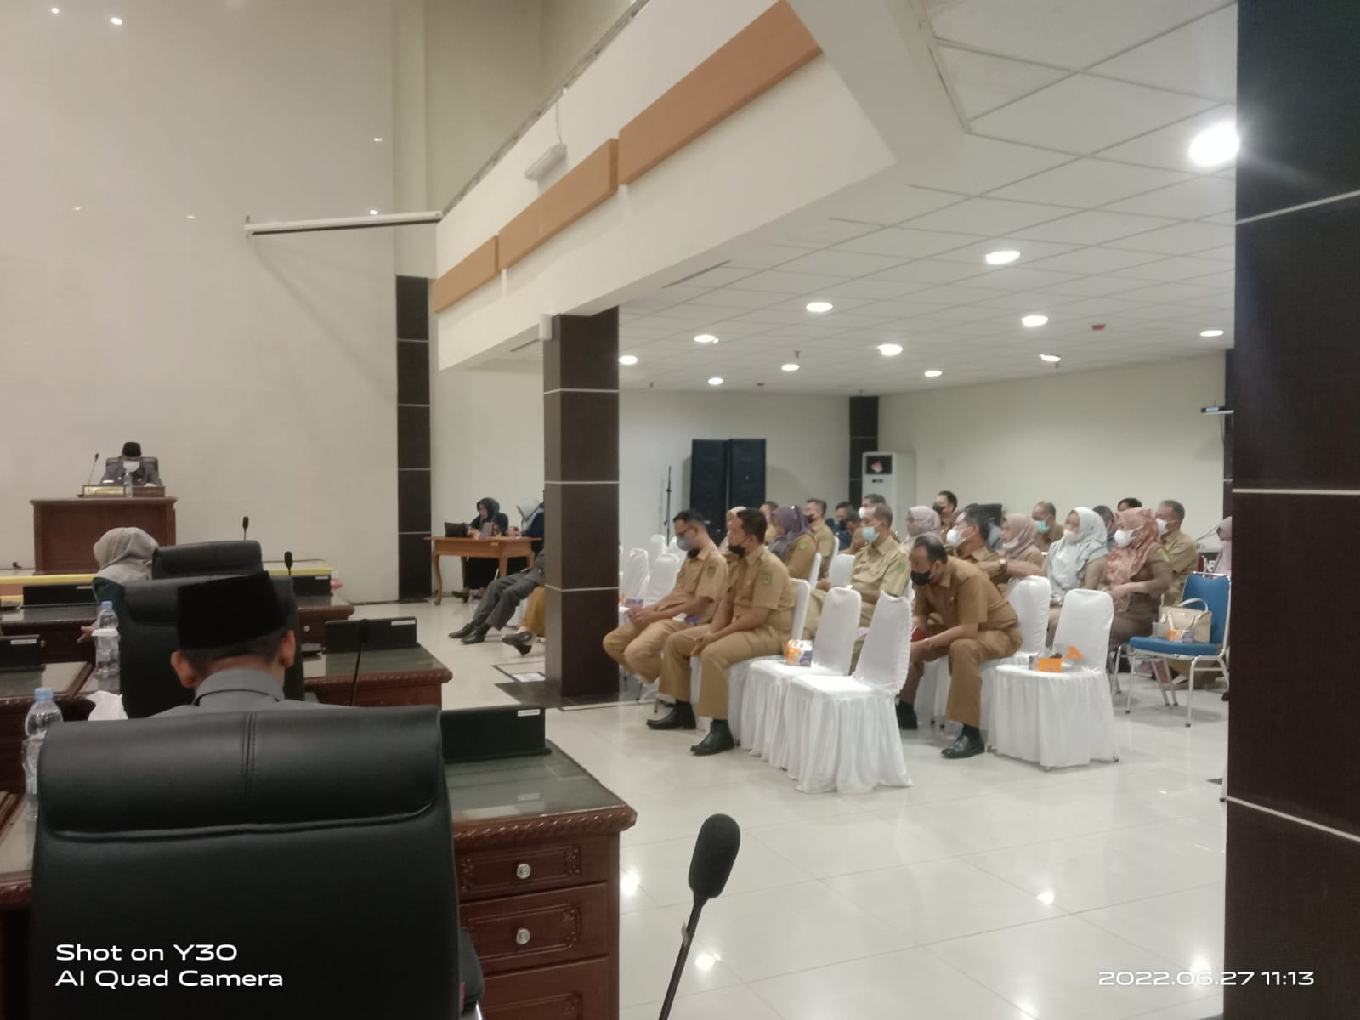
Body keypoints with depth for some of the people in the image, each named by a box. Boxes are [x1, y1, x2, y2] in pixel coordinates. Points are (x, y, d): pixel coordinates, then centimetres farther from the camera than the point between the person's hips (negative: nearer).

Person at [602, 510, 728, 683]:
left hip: (684, 621, -10)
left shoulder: (714, 561, -13)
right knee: (611, 642, 5)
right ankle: (657, 678, 13)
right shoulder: (691, 557, 18)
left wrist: (656, 615, -16)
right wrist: (647, 609, 5)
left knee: (636, 652, -30)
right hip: (665, 615, 10)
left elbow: (699, 605, -19)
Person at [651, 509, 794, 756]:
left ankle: (721, 730, -27)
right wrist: (712, 631, -7)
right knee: (675, 640, 5)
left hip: (767, 632, -10)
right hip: (738, 626, 10)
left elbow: (758, 617, -25)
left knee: (713, 653, -35)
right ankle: (682, 710, 15)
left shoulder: (769, 566, -20)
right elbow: (726, 602, 12)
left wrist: (717, 635, -22)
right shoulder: (742, 562, 10)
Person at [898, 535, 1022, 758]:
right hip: (957, 629, 8)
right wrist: (909, 631, -24)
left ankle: (971, 733, -33)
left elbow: (969, 630, -37)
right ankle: (905, 710, 15)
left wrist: (925, 643, -39)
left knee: (962, 648, -38)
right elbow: (920, 614, -1)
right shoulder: (923, 576, -12)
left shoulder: (968, 577, -33)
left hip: (1000, 632, -8)